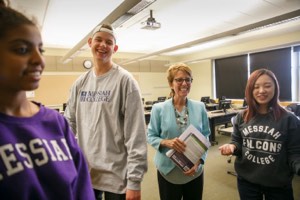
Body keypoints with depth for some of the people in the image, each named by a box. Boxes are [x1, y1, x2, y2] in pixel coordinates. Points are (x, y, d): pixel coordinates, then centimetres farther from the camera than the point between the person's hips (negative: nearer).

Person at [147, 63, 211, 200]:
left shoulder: (200, 107, -4)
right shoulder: (159, 108, -11)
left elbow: (205, 137, 1)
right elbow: (151, 137, -4)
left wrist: (199, 161, -11)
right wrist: (167, 142, -23)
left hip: (194, 171, 2)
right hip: (168, 171, -2)